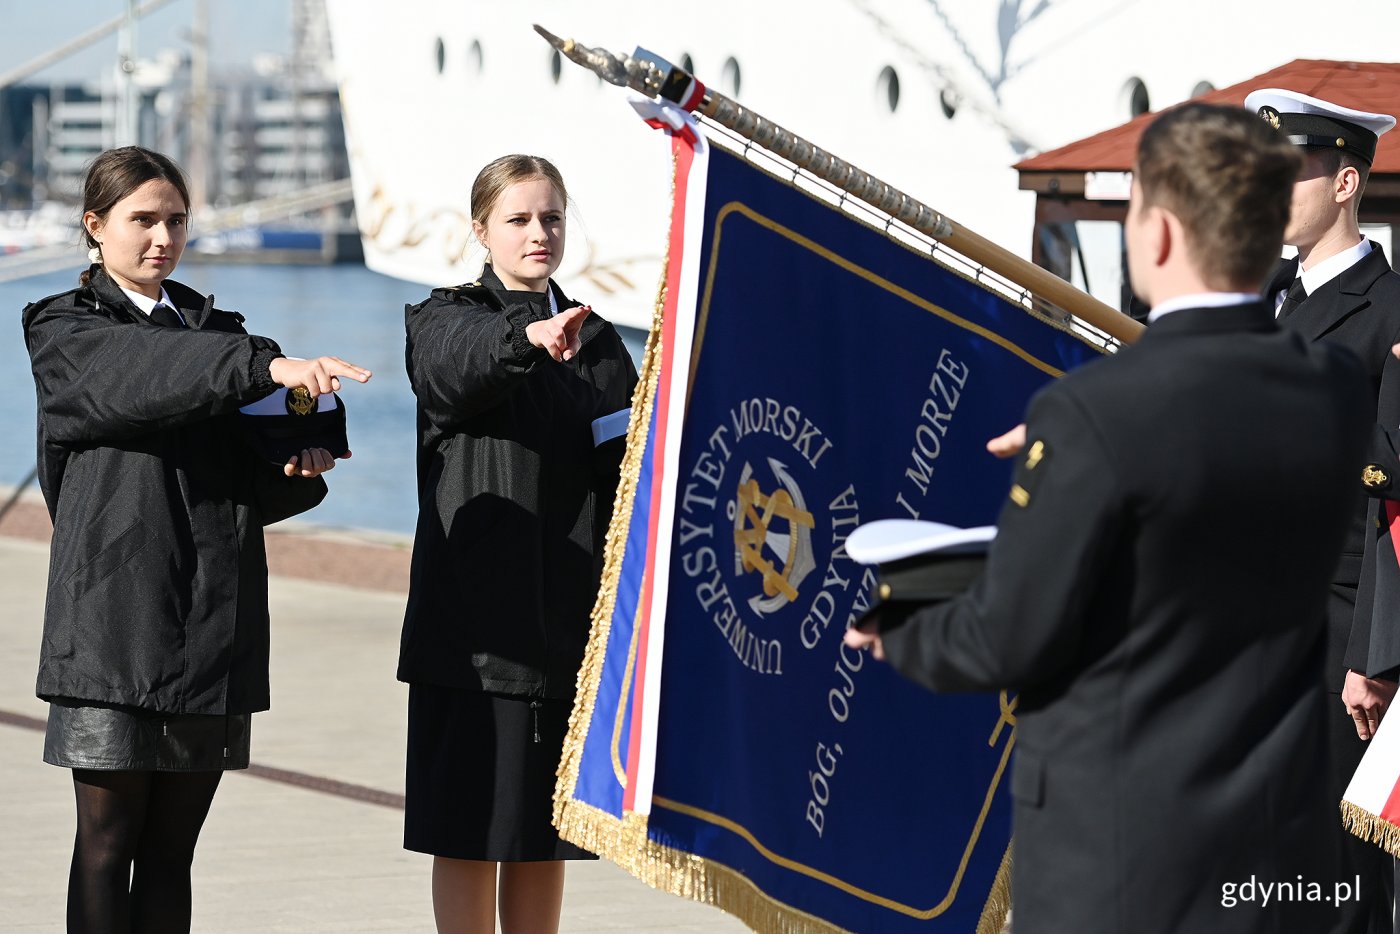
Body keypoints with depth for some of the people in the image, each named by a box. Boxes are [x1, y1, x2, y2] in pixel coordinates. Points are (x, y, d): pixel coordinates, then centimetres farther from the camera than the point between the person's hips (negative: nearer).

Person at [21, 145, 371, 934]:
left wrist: (302, 469, -7)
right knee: (109, 841, -3)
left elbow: (254, 488, 17)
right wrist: (267, 365, -36)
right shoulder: (66, 335, 1)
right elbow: (142, 377, -21)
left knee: (172, 847, 6)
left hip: (213, 625, 5)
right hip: (113, 624, -5)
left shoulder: (215, 332, 18)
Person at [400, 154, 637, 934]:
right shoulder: (447, 321, 0)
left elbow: (623, 474, 9)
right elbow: (464, 359, -26)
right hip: (475, 619, -4)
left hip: (571, 620, 4)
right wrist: (530, 335, -47)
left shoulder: (598, 341, 14)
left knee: (545, 836, 7)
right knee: (470, 831, -4)